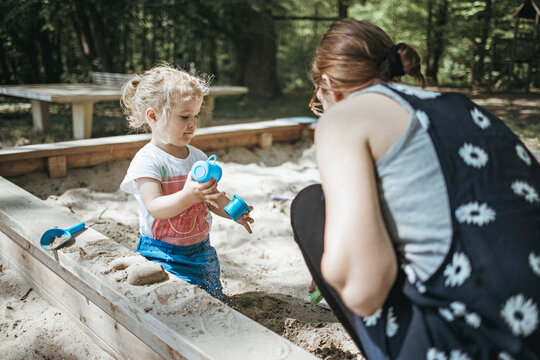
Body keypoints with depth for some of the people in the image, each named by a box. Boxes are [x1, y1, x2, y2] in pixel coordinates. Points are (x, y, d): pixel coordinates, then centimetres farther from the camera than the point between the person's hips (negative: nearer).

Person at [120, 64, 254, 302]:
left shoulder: (198, 157, 6)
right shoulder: (147, 160, -14)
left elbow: (212, 198, 13)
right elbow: (155, 207, -25)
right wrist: (188, 196, -41)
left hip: (201, 250, 6)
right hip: (164, 255, -5)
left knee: (214, 303, 10)